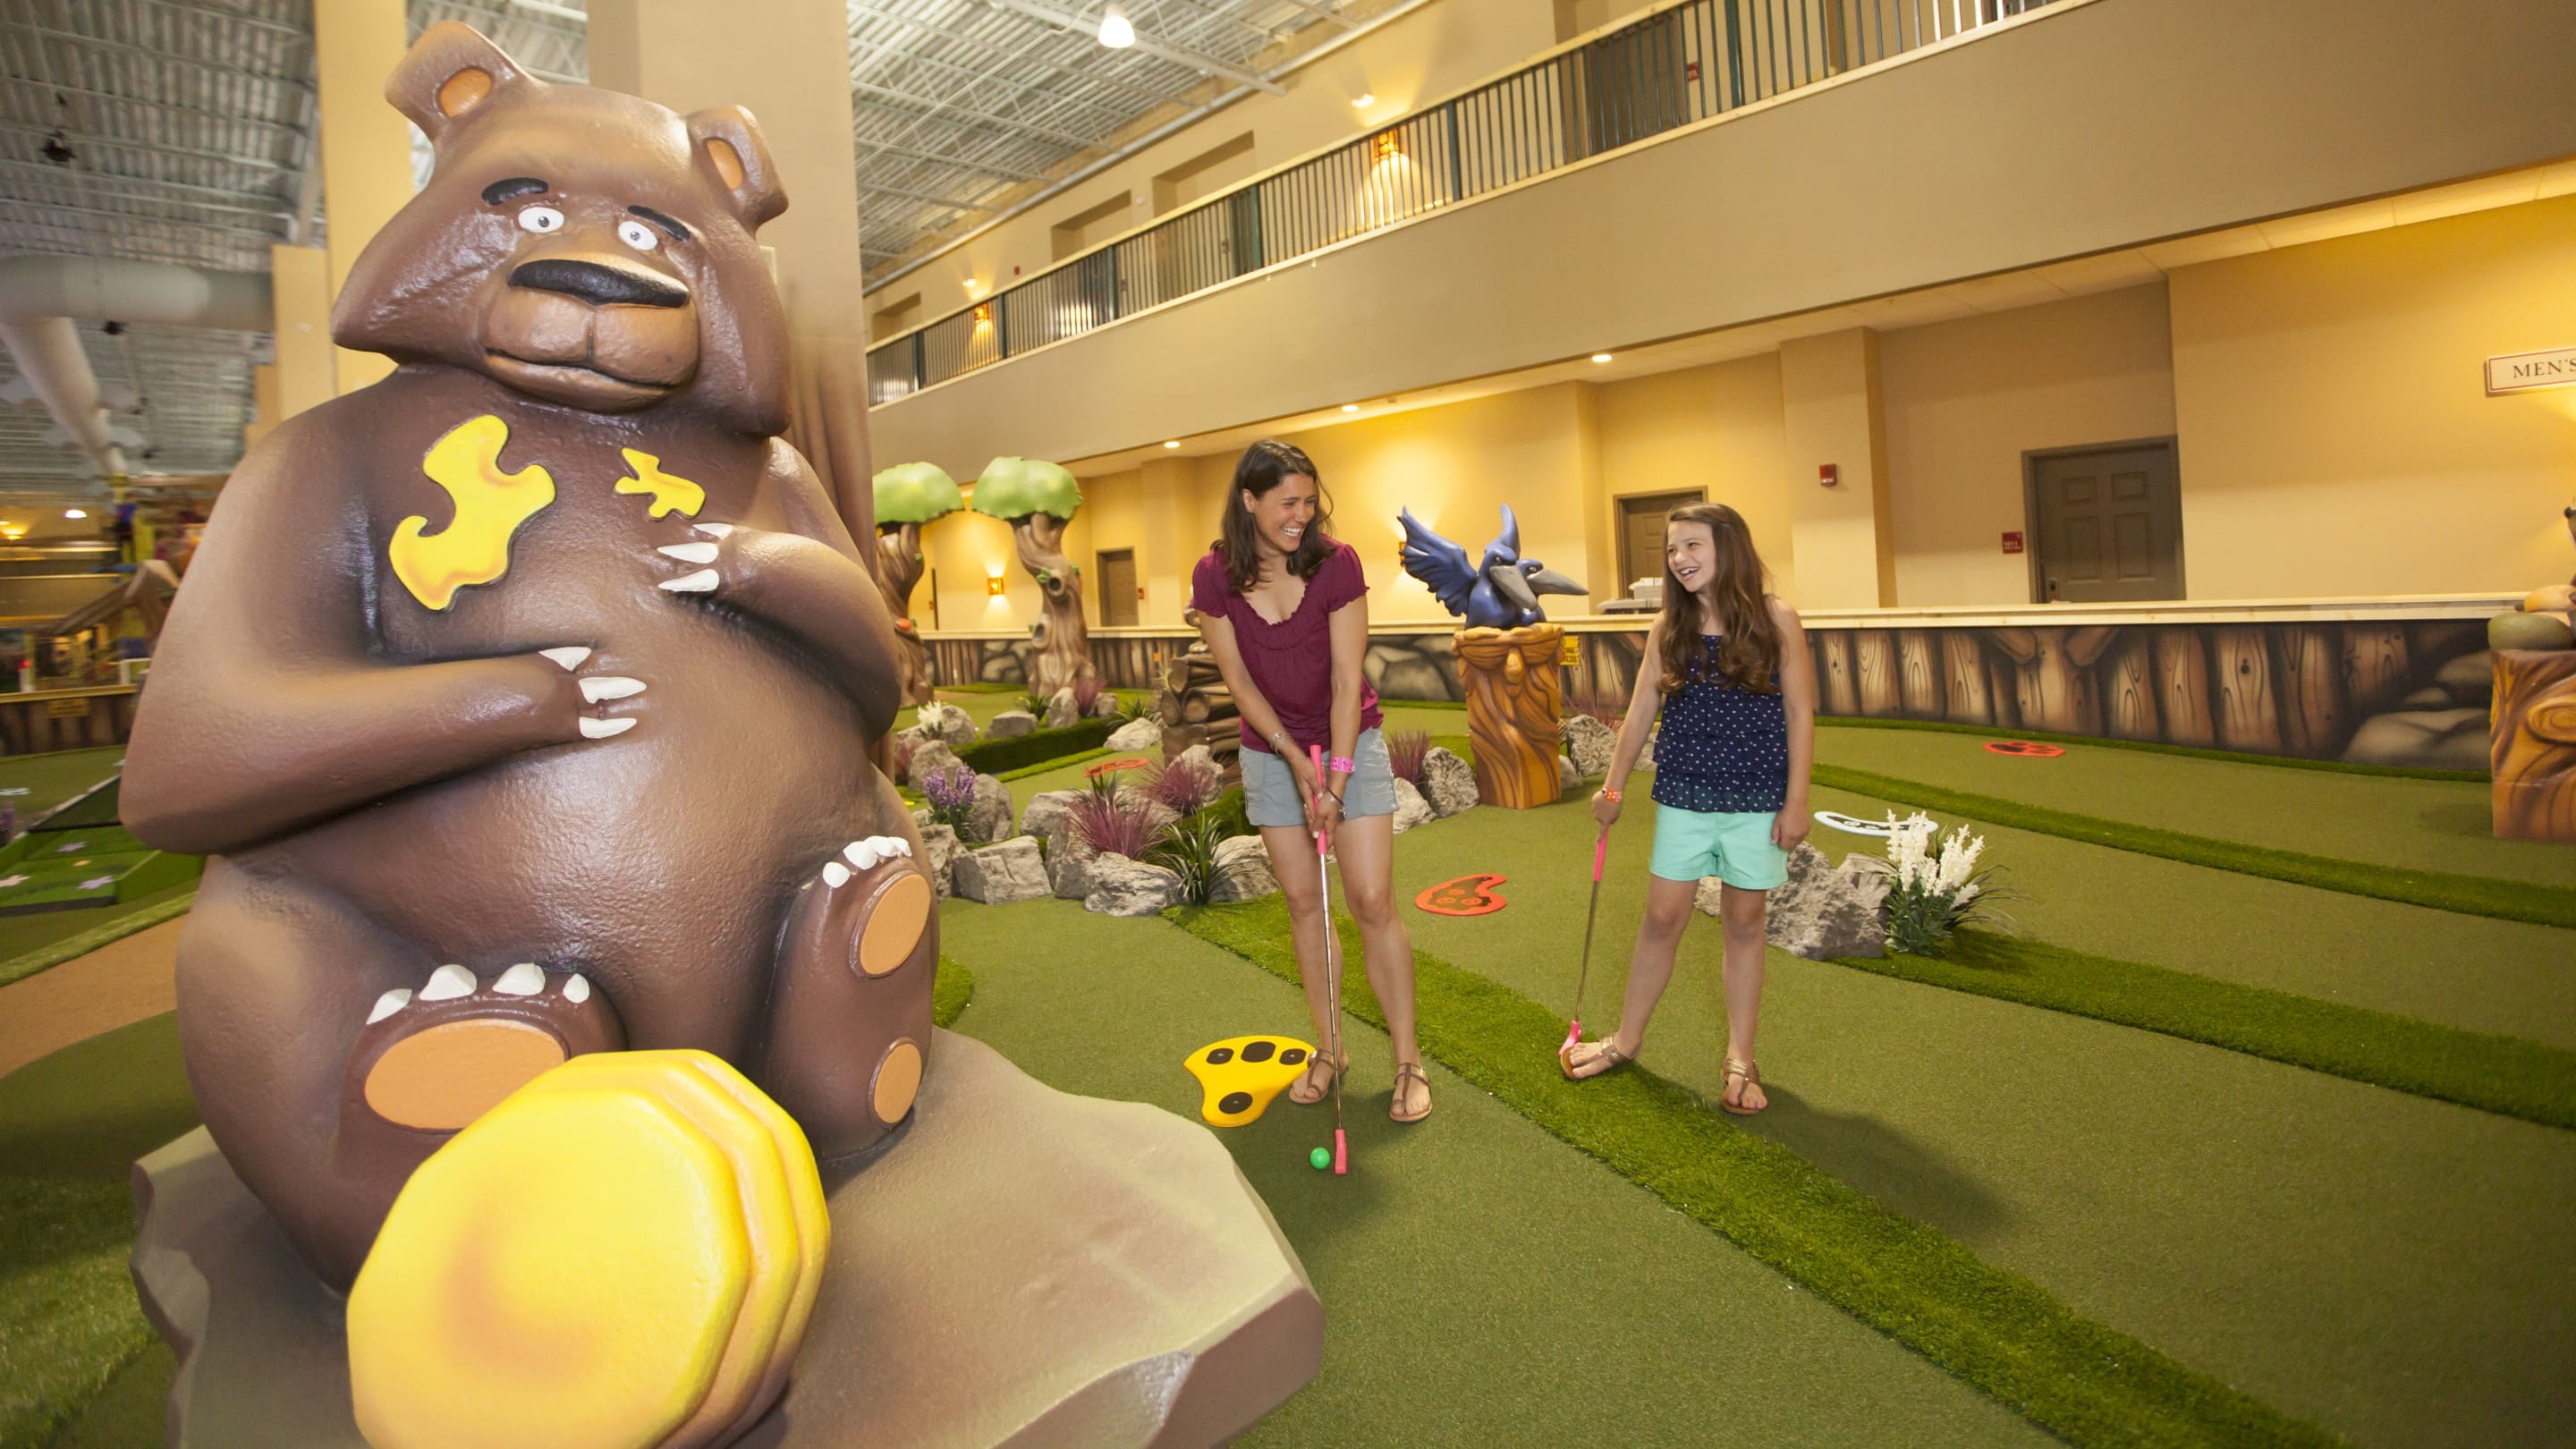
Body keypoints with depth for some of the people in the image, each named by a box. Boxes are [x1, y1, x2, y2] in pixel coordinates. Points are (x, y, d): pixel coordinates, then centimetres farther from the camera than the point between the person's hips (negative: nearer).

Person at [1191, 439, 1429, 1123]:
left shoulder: (1337, 563, -17)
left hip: (1351, 741, -2)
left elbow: (1346, 681, -16)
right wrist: (1296, 761, -11)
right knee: (1303, 900, 8)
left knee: (1372, 900, -5)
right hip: (1270, 752, 2)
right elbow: (1239, 680, -5)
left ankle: (1408, 1058, 9)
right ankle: (1328, 1048, 23)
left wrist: (1336, 777, -18)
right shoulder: (1214, 576, -11)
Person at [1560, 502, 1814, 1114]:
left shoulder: (1776, 620, -5)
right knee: (1662, 919, 7)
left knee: (1743, 923, 9)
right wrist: (1613, 787, 6)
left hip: (1757, 800, -2)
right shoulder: (1668, 627, 1)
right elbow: (1641, 711, 6)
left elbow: (1800, 714, -3)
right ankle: (1627, 1038, 24)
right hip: (1683, 797, 2)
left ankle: (1740, 1056, 24)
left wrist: (1795, 801, -6)